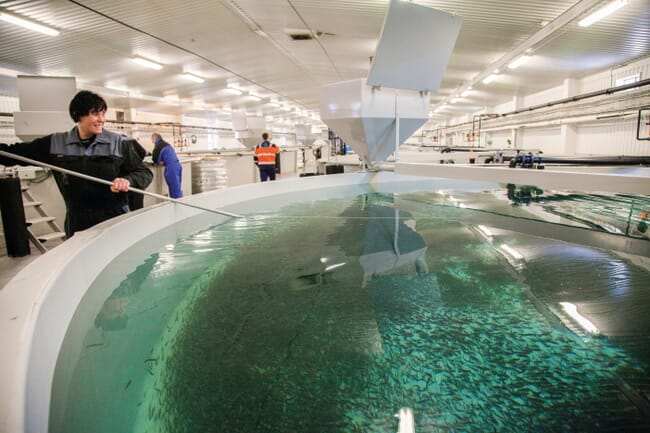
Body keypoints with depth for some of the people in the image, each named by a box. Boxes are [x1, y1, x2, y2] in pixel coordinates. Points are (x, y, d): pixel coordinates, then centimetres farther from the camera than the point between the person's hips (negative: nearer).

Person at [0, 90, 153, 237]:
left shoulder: (120, 143, -3)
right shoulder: (55, 143, 4)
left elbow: (145, 172, -3)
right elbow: (16, 153, 11)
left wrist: (128, 180, -23)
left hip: (116, 218, -2)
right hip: (77, 222, 2)